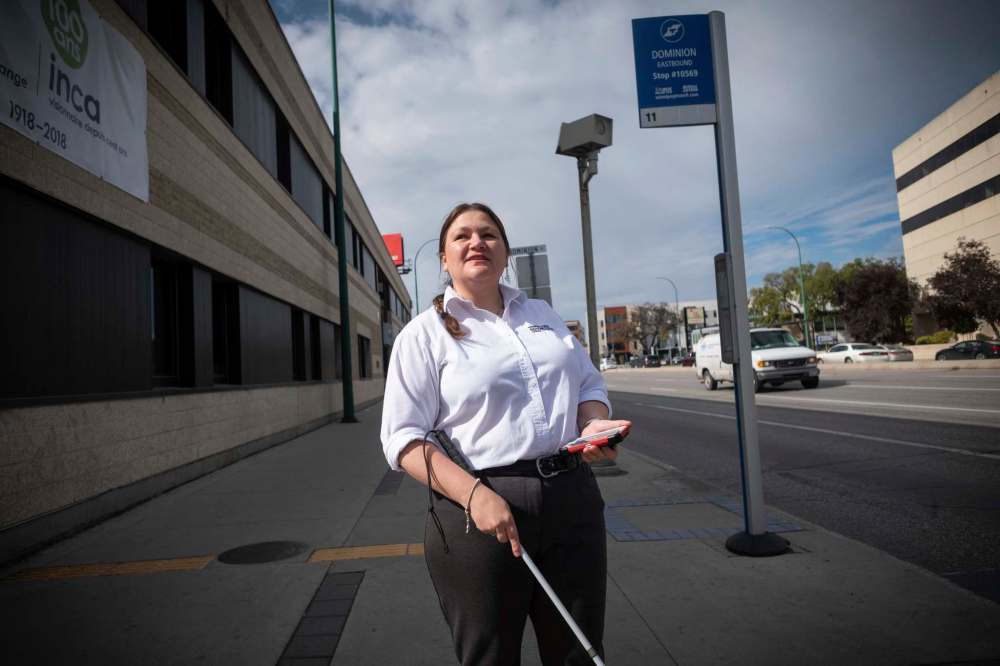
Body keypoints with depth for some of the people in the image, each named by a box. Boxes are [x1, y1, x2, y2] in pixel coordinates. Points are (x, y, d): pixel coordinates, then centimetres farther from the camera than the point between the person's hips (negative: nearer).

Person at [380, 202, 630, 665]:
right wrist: (474, 494, -22)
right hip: (479, 509, -4)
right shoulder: (425, 333, -2)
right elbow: (404, 437, -8)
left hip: (573, 502, 5)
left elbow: (590, 384, 18)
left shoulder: (542, 314, 14)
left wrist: (594, 424, -5)